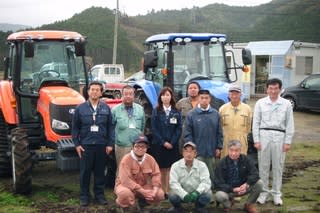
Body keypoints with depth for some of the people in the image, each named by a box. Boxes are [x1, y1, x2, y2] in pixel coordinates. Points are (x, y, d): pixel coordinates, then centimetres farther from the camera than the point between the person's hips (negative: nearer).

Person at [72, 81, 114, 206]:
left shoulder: (106, 108, 4)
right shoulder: (80, 108, 0)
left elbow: (110, 127, 4)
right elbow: (75, 128, 2)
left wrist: (110, 144, -1)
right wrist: (77, 144, -4)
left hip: (101, 145, 1)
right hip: (86, 145, -1)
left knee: (100, 171, 9)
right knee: (85, 171, 5)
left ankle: (99, 195, 20)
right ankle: (84, 196, 15)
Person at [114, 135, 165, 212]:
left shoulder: (150, 159, -5)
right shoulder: (126, 159, -21)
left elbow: (156, 175, -4)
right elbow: (125, 180, -28)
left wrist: (155, 190, -24)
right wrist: (142, 191, -31)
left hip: (143, 186, 5)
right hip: (126, 185, -5)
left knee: (160, 194, -15)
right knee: (125, 193, -39)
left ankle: (142, 203, 15)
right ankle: (125, 208, -2)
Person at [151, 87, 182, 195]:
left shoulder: (176, 112, 6)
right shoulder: (156, 111, 3)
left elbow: (179, 129, 2)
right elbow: (154, 129, -2)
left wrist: (172, 142, -9)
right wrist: (163, 142, -9)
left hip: (173, 145, 1)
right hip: (159, 145, -1)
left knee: (170, 169, -1)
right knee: (161, 169, 1)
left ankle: (168, 191, 4)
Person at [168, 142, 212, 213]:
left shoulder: (202, 165, -8)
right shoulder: (176, 166, -9)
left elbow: (206, 182, -17)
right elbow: (173, 183, -17)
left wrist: (197, 192, -37)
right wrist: (184, 194, -33)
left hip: (197, 194, 0)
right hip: (182, 194, 0)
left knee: (207, 195, -30)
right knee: (172, 196, -31)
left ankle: (199, 207, 8)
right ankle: (177, 207, 8)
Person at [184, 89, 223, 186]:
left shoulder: (215, 114, 4)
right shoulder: (191, 114, -3)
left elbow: (219, 133, 8)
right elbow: (187, 134, -3)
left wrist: (219, 147, 4)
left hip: (211, 152, 3)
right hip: (197, 152, -3)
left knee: (211, 175, 12)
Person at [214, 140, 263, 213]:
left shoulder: (245, 159, -6)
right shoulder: (222, 163, -15)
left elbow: (255, 174, -12)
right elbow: (218, 183, -17)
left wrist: (247, 184, -30)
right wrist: (233, 189, -29)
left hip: (243, 187, 3)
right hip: (228, 190, -3)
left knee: (259, 183, -20)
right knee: (219, 195, -36)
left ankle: (249, 205, 4)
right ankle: (228, 204, 4)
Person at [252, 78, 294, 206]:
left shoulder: (286, 104, 5)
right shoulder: (260, 103, 4)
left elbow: (290, 125, 5)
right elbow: (256, 123, 4)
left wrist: (288, 142, 0)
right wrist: (256, 140, -2)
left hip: (279, 136, 0)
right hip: (264, 135, 0)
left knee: (278, 166, 5)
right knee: (263, 165, 5)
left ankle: (276, 193, 16)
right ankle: (264, 192, 17)